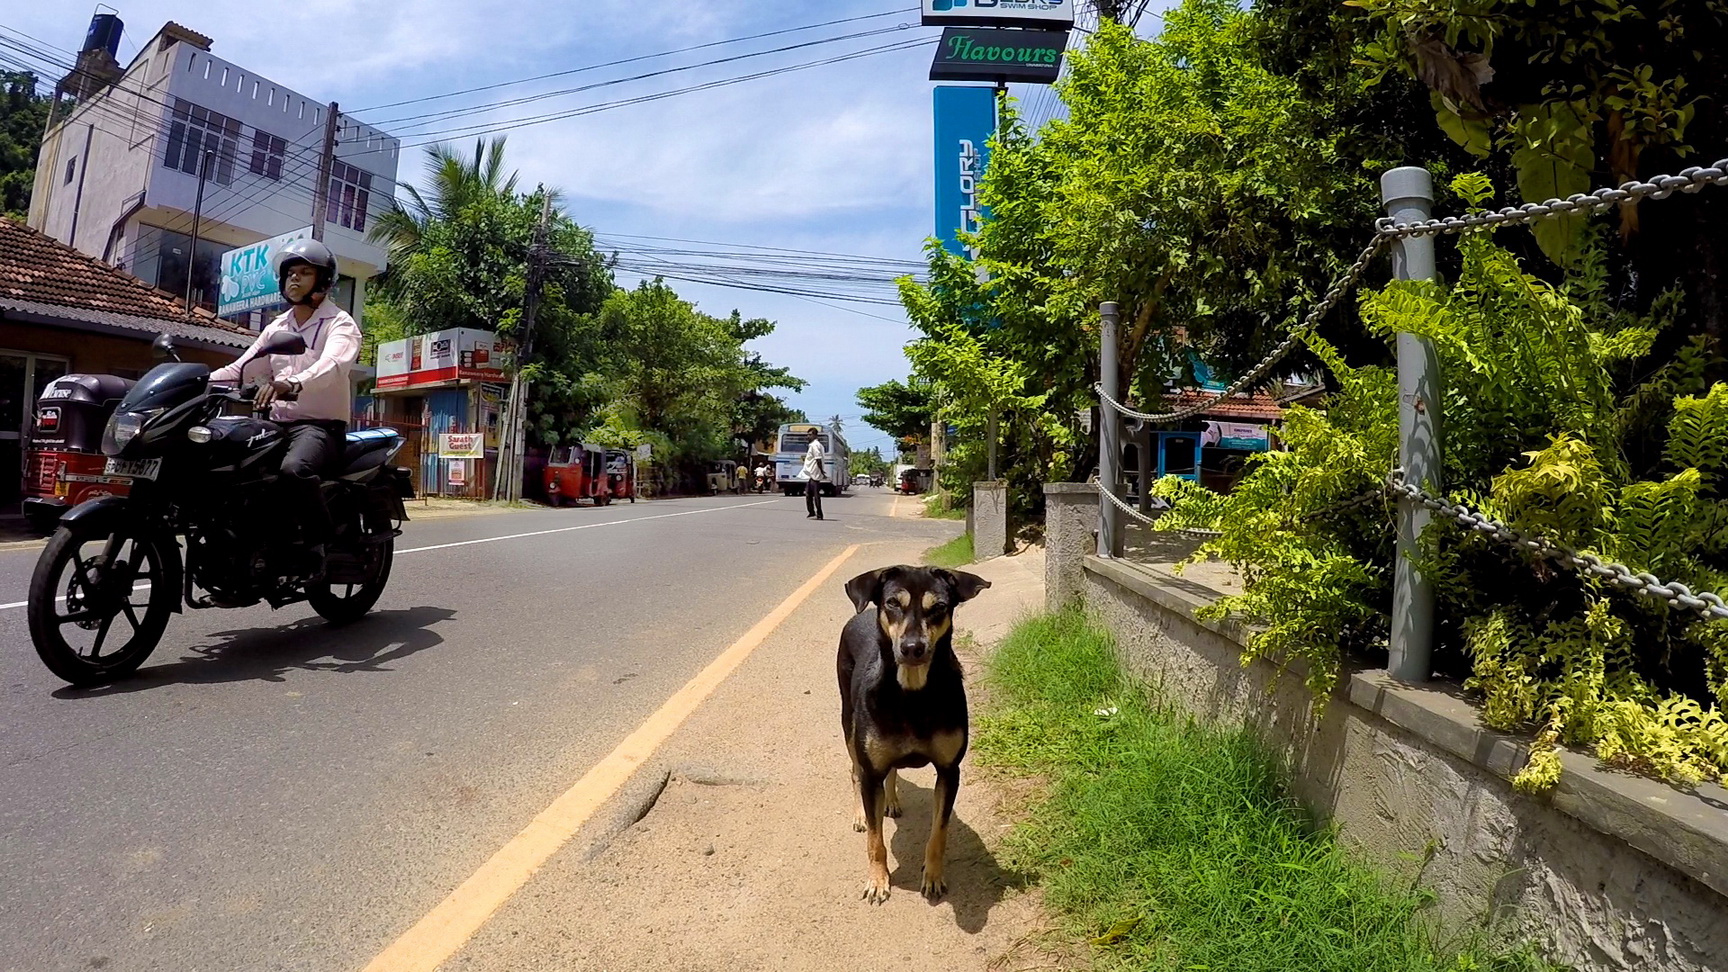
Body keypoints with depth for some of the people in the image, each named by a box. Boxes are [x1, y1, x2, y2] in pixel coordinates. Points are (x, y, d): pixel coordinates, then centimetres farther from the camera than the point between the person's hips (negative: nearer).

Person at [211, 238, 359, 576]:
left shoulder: (340, 324, -2)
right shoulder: (277, 327, 21)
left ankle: (321, 540, -18)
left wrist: (292, 384, -44)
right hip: (277, 423, 7)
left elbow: (332, 365, -24)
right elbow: (239, 368, 18)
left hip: (321, 425, -7)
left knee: (293, 470, -36)